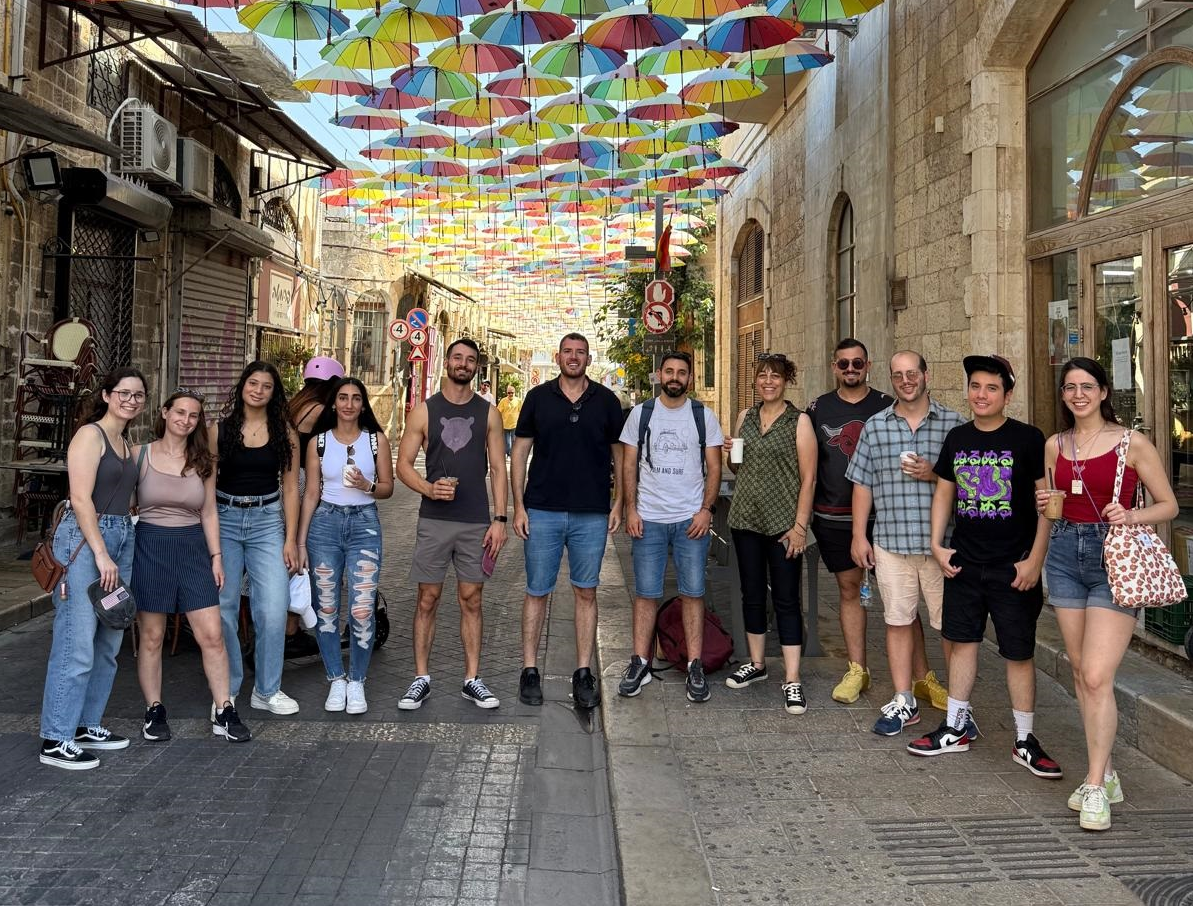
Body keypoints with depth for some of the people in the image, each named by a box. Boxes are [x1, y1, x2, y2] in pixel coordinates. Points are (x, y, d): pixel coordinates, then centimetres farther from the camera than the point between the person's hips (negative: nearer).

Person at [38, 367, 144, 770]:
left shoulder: (126, 442, 18)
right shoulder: (90, 434, -7)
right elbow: (81, 499, -14)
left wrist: (117, 552, 9)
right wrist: (101, 554, -18)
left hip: (121, 538, 9)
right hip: (85, 539, -8)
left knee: (109, 643, 11)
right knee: (77, 644, -7)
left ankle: (86, 725, 23)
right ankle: (56, 741, 1)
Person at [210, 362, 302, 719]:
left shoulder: (285, 433, 4)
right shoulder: (219, 430, 2)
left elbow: (290, 488, 4)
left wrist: (290, 539, -1)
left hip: (268, 521, 0)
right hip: (224, 519, 0)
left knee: (273, 609, -6)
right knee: (223, 608, 3)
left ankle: (267, 691, 10)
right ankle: (227, 690, 18)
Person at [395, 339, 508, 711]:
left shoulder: (488, 413, 7)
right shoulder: (425, 410, 4)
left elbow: (498, 469, 6)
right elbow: (403, 464, 3)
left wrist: (499, 519, -2)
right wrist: (429, 488, -16)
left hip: (476, 522, 1)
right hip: (434, 520, -1)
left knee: (471, 600, 6)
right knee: (427, 599, 4)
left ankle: (472, 680, 15)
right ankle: (421, 679, 14)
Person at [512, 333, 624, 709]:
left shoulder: (605, 401, 5)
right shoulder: (538, 397, 4)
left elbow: (619, 453, 10)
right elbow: (520, 451, 5)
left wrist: (619, 502, 2)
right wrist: (518, 506, -2)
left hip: (592, 515, 1)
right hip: (542, 511, 0)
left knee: (586, 593, 7)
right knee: (537, 591, 5)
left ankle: (584, 674, 15)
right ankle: (530, 671, 15)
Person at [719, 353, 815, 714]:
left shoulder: (799, 421, -4)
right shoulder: (745, 417, 10)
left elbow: (807, 479, -7)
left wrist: (800, 526, -13)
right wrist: (730, 455, -2)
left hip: (782, 523, -5)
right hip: (745, 520, 5)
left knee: (786, 599, -2)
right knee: (752, 594, 13)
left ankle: (792, 680, 2)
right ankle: (756, 664, 29)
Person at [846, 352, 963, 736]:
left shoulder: (953, 423, 3)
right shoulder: (875, 426, 9)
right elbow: (863, 483, 10)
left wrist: (935, 474, -13)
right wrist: (859, 535, 5)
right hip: (891, 542, 2)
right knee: (898, 620, 7)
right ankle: (904, 701, 18)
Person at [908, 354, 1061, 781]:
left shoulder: (1027, 438, -7)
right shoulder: (957, 438, 7)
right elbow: (943, 493, 15)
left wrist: (1035, 560, -13)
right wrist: (937, 544, 6)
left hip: (1013, 568, -4)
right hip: (964, 564, 4)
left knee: (1019, 653, 3)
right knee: (963, 642, 12)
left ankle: (1025, 740, 16)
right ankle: (956, 728, 24)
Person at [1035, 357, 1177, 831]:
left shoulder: (1131, 443, -4)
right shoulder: (1054, 445, 9)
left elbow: (1168, 504, 1)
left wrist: (1132, 516, -17)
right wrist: (1043, 504, -1)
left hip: (1114, 559, -5)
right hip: (1065, 556, 5)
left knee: (1096, 676, -12)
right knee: (1081, 673, 10)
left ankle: (1096, 788, -1)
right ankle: (1106, 774, 23)